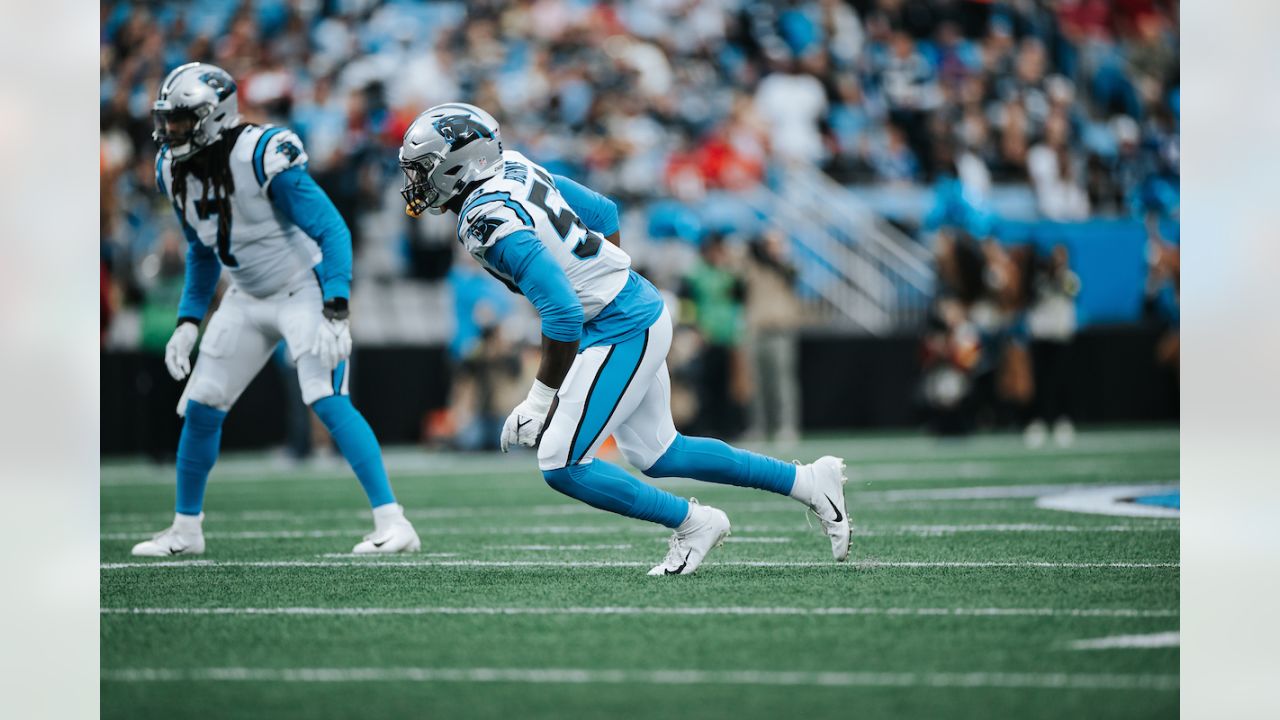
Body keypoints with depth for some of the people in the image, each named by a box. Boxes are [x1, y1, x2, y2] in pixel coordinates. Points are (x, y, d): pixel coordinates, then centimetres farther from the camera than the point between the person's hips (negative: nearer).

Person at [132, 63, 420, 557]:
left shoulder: (264, 157, -27)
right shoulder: (174, 170, -3)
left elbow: (332, 231, -26)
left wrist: (334, 313, -34)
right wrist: (188, 321, 8)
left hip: (305, 289, -7)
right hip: (247, 299, 7)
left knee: (327, 402, -22)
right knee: (200, 409, 6)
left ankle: (393, 524, -21)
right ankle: (186, 530, 22)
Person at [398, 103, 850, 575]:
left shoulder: (492, 223, -24)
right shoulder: (515, 169, 4)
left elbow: (563, 315, -29)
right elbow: (603, 213, 17)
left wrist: (540, 401, -21)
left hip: (621, 332, -10)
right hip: (638, 307, 10)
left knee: (561, 466, -8)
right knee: (658, 455, 19)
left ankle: (692, 523, 4)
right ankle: (807, 482, 27)